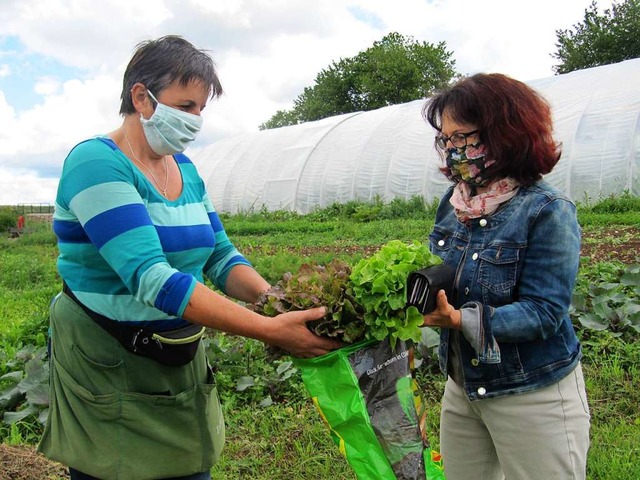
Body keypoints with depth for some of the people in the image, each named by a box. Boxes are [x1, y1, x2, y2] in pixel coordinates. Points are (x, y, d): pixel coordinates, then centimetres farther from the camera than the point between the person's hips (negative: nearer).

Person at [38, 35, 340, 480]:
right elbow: (149, 277, -30)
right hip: (109, 368, -7)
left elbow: (220, 257, 6)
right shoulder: (96, 163, -19)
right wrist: (269, 330, -34)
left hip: (182, 361, 7)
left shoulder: (185, 169, 6)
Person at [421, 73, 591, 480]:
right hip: (462, 386, 7)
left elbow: (544, 313, -22)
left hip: (533, 396, -6)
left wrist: (460, 320, -33)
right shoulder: (454, 202, 2)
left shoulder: (547, 212, -18)